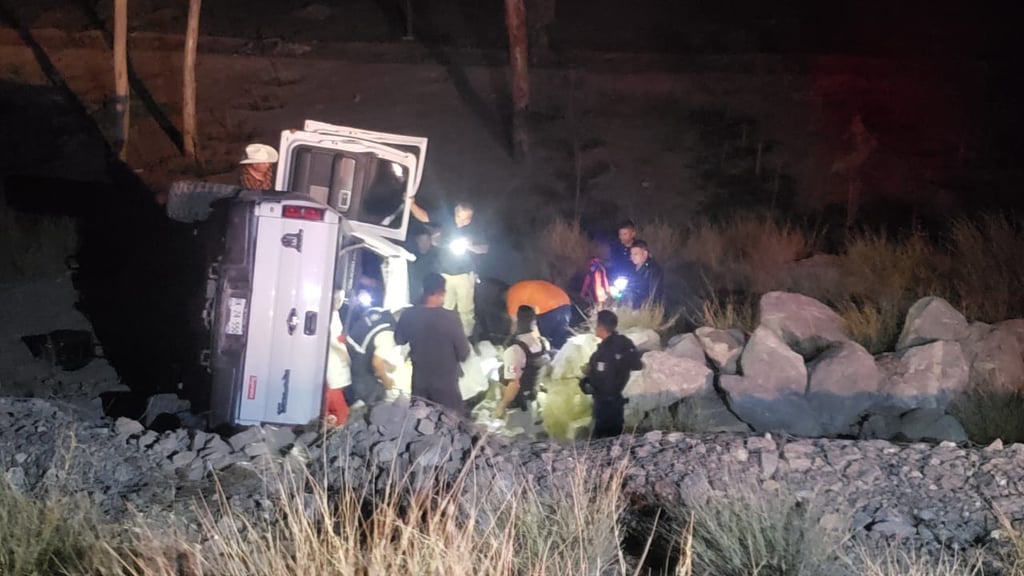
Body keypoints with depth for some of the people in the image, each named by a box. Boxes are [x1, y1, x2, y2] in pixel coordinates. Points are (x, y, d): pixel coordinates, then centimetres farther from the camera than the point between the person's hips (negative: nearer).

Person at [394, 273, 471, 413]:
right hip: (445, 381, -4)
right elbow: (464, 353, -15)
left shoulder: (408, 315, -9)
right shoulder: (450, 317, -22)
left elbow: (399, 341, 10)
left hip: (419, 380, 4)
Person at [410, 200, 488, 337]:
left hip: (464, 275, -2)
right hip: (445, 274, 2)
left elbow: (485, 248, -3)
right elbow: (423, 217, 5)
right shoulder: (446, 224, 1)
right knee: (444, 309, 6)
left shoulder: (473, 231, -2)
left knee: (465, 310, -3)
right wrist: (411, 204, -9)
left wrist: (469, 246, -21)